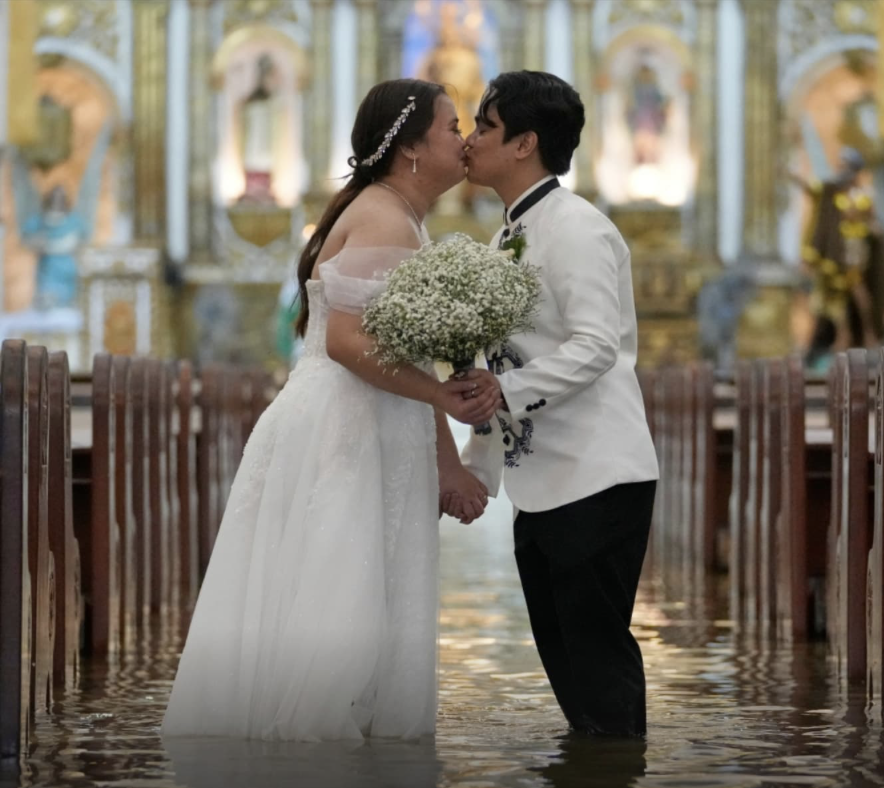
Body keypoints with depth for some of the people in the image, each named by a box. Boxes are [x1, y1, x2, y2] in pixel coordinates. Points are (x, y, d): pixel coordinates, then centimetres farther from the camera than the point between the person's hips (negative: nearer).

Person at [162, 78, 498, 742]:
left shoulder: (406, 225, 19)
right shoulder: (384, 221, -13)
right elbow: (347, 340, -23)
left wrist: (447, 464, 20)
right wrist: (441, 395, -19)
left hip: (380, 450, 10)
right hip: (338, 440, -10)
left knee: (377, 630, 10)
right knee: (329, 621, -10)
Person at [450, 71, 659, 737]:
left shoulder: (575, 228, -10)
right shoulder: (508, 238, 18)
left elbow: (595, 346, -21)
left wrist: (508, 390, -29)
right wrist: (475, 469, 16)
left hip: (597, 480, -9)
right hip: (539, 483, 10)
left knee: (598, 656, -8)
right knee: (564, 660, 12)